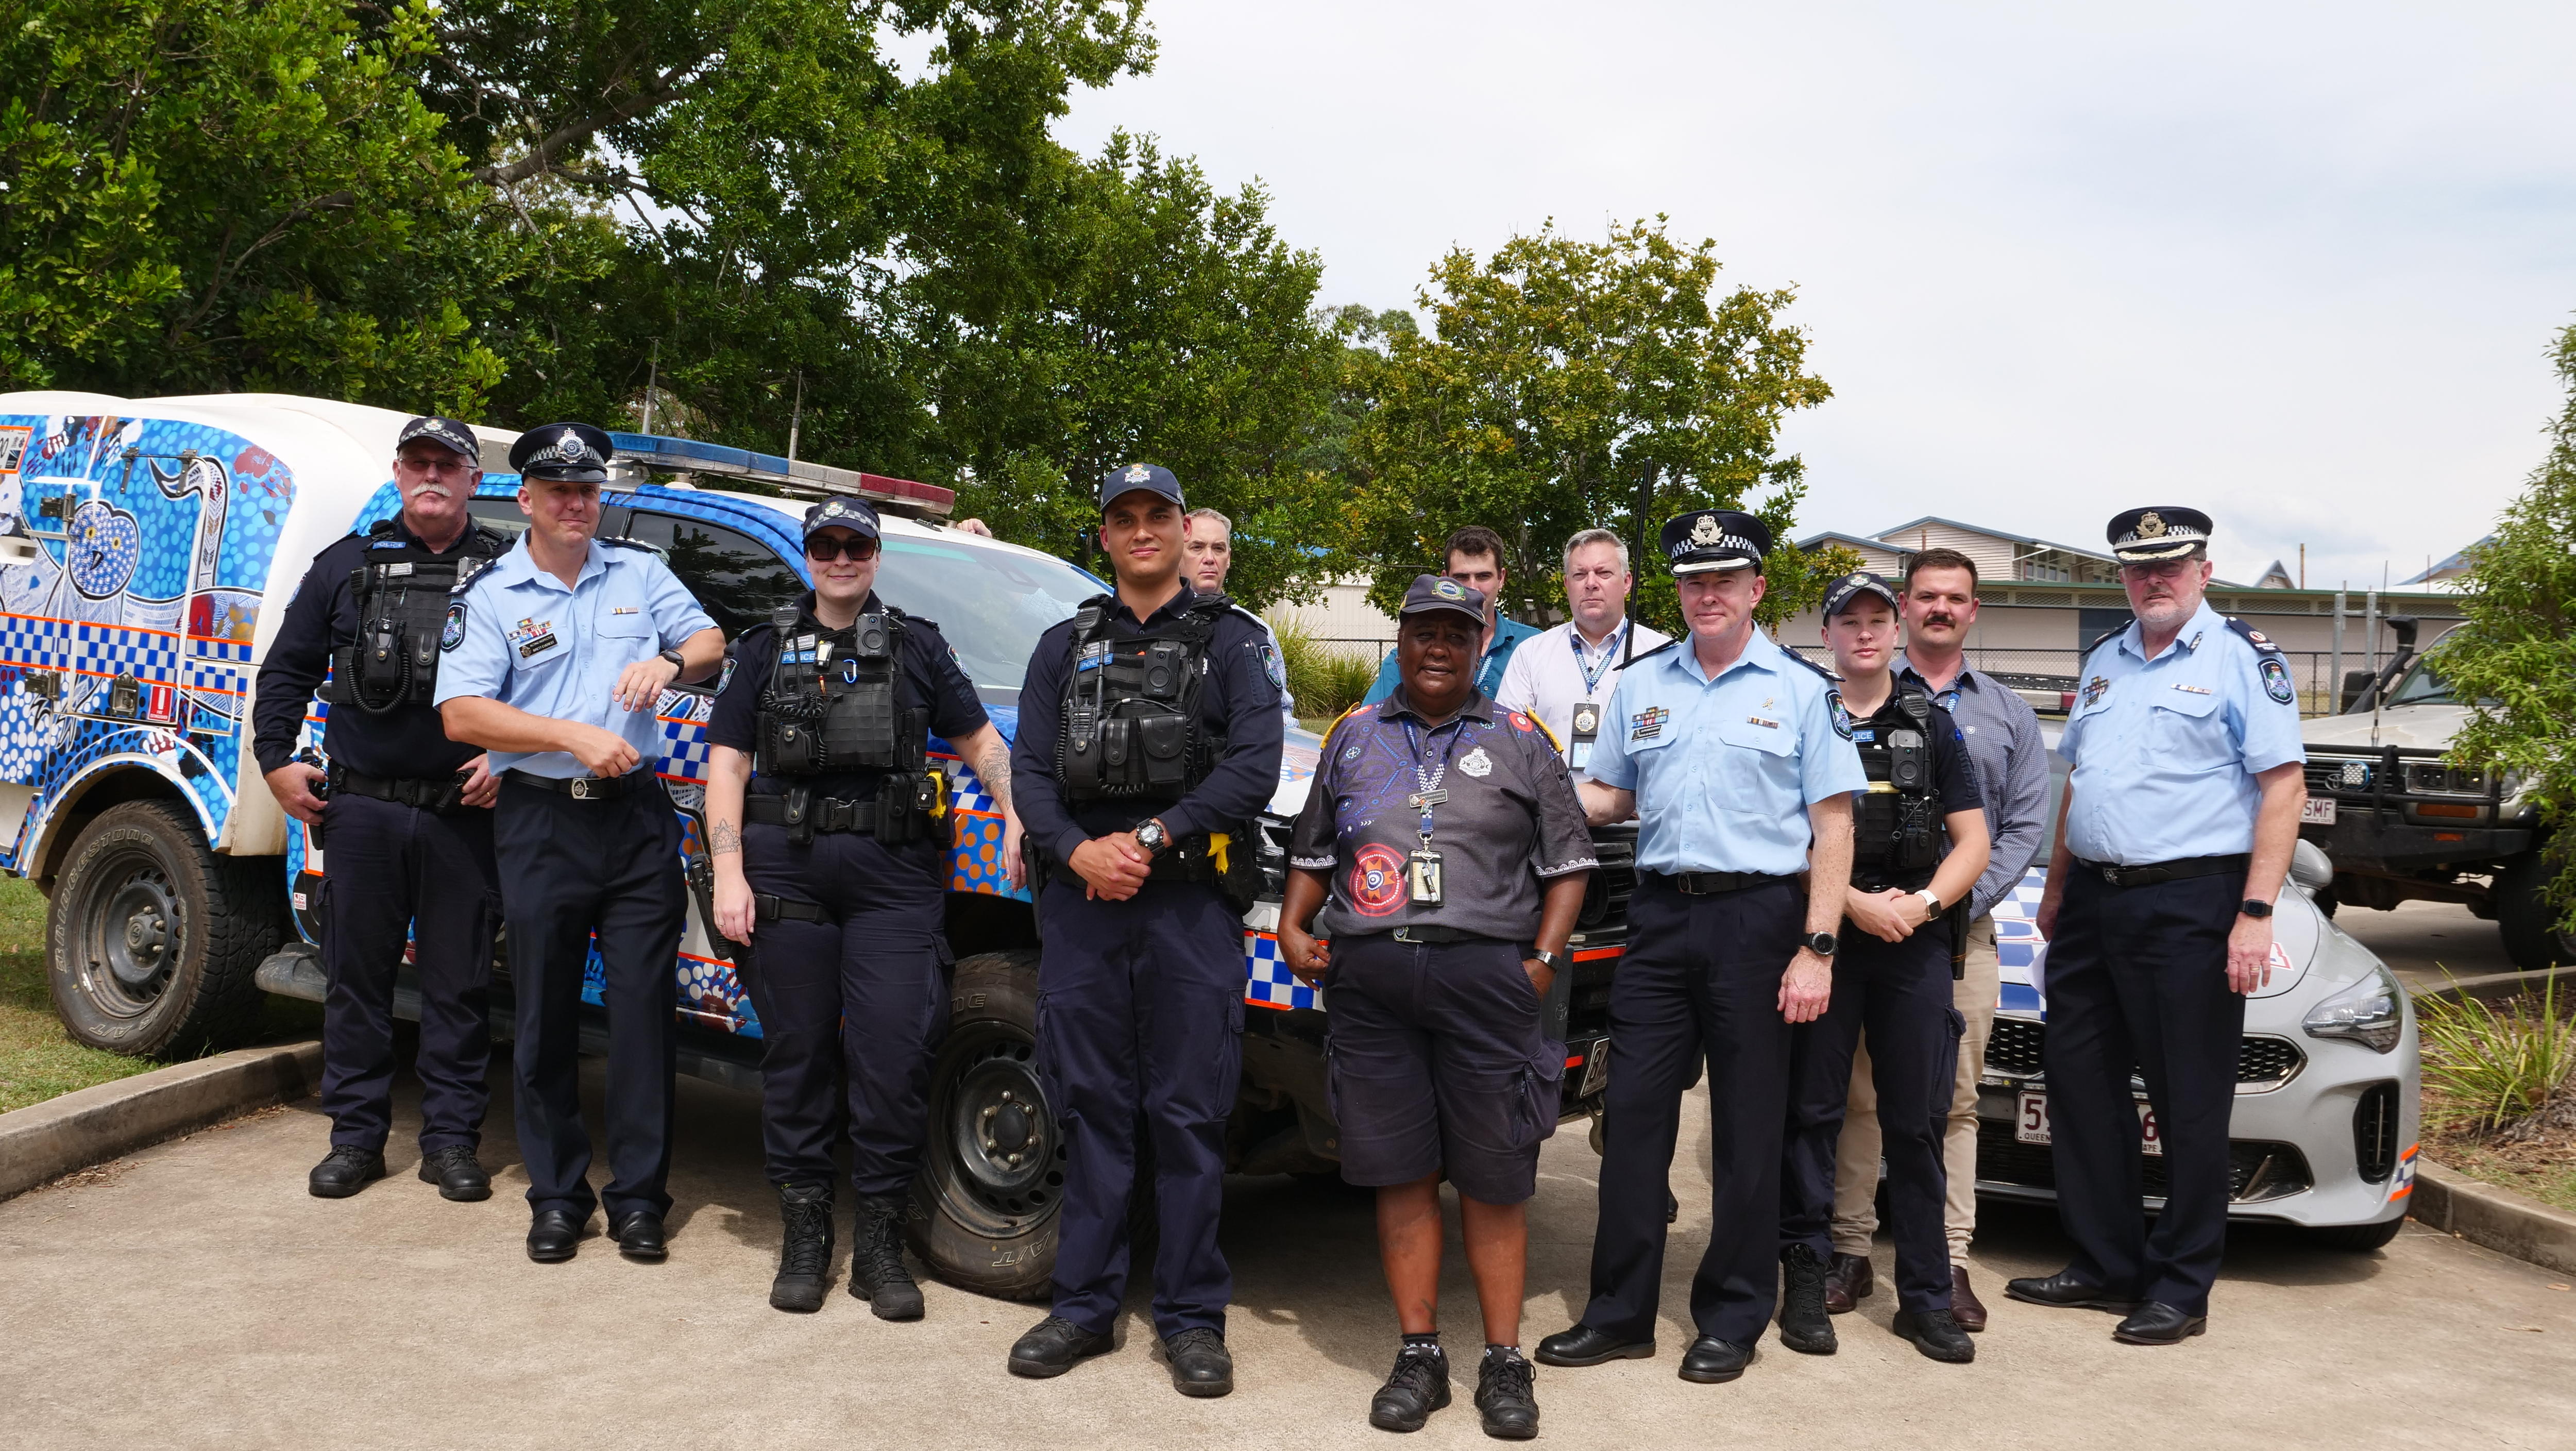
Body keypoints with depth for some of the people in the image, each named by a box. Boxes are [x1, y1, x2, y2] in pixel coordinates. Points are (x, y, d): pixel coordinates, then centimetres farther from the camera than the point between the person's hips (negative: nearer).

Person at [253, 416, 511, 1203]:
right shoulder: (347, 564, 11)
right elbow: (287, 668, 15)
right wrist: (277, 760, 6)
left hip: (464, 812, -2)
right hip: (363, 808, 2)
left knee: (459, 981, 3)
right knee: (356, 974, 7)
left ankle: (452, 1139, 13)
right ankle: (357, 1135, 18)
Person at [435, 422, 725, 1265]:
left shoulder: (640, 573, 12)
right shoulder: (490, 597, 4)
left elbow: (711, 642, 13)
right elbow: (461, 714, -6)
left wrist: (671, 662, -11)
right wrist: (574, 736, -16)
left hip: (638, 816, 1)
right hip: (541, 824, -1)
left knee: (643, 1007, 0)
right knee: (546, 1016, 6)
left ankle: (639, 1198, 9)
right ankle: (557, 1197, 18)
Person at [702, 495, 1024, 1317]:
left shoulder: (918, 648, 15)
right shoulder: (768, 650, 15)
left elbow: (980, 740, 17)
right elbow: (727, 763, 9)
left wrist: (1018, 818, 0)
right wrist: (729, 873, -3)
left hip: (895, 873, 0)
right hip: (786, 866, 1)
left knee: (895, 1055, -6)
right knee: (797, 1053, 4)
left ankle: (880, 1242, 5)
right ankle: (804, 1234, 16)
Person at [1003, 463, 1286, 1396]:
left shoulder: (1228, 642, 8)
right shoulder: (1066, 647, 17)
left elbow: (1254, 768, -5)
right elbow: (1029, 770, 8)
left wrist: (1150, 838, -14)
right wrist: (1078, 852, -11)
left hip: (1190, 905, -2)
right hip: (1080, 900, 3)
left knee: (1189, 1115, 0)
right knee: (1091, 1109, 8)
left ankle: (1192, 1318, 10)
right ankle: (1086, 1306, 18)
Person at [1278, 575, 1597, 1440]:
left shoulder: (1518, 741, 11)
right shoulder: (1355, 737, 17)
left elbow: (1567, 862, 9)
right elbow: (1313, 851, 22)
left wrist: (1543, 959, -2)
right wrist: (1293, 926, 7)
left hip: (1485, 973, -2)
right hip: (1371, 980, 2)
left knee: (1493, 1176, 1)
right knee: (1402, 1173, 5)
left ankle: (1504, 1362, 11)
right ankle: (1418, 1357, 14)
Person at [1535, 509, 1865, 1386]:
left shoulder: (1800, 690, 3)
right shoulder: (1640, 686, 14)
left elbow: (1832, 826, -1)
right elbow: (1609, 797, 19)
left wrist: (1817, 949, -9)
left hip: (1759, 918, -3)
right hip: (1661, 917, 3)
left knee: (1748, 1125, 4)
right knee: (1634, 1111, 3)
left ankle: (1732, 1320, 16)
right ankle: (1620, 1313, 13)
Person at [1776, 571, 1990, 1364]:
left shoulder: (1931, 724, 12)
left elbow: (1971, 841, 8)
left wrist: (1922, 904, -9)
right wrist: (1855, 904, -13)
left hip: (1916, 941, 2)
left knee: (1917, 1120, 4)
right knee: (1811, 1111, 1)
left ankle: (1925, 1296, 11)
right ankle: (1806, 1279, 10)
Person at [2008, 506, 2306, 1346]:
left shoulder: (2241, 657, -4)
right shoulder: (2104, 663, 17)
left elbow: (2283, 786, -10)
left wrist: (2255, 914, -17)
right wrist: (2056, 889, 19)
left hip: (2189, 906, -7)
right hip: (2093, 900, 7)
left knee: (2190, 1103, 1)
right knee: (2081, 1086, 10)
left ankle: (2180, 1290, 12)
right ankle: (2104, 1265, 23)